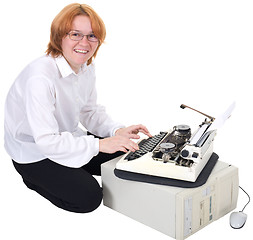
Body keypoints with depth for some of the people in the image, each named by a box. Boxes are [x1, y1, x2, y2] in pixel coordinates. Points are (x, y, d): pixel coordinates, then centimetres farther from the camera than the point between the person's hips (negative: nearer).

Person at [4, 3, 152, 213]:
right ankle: (34, 179, 7)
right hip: (34, 154, -8)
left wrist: (118, 130, -13)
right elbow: (45, 140, -34)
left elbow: (89, 111, 6)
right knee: (88, 197, -17)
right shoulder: (40, 76, -32)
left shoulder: (87, 67, -5)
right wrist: (100, 144, -38)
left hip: (67, 139, 8)